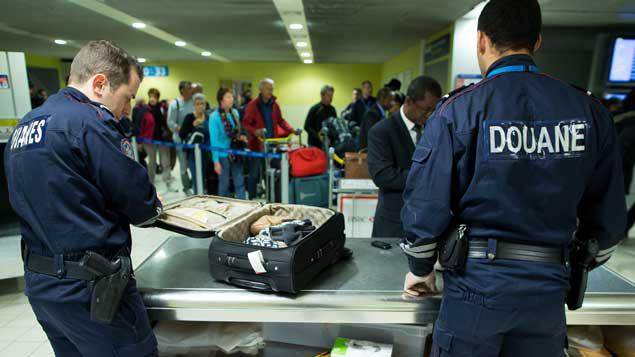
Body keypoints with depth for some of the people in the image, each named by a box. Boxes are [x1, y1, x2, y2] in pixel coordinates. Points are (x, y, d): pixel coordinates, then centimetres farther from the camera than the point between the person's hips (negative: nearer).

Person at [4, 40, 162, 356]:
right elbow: (143, 206, -16)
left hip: (39, 282, 9)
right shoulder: (91, 121, -18)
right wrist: (152, 207, 5)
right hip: (89, 288, -9)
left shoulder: (24, 126, 10)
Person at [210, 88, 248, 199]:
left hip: (236, 153, 5)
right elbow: (214, 140, -14)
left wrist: (241, 137, -4)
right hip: (223, 155, -5)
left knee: (240, 183, 6)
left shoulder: (235, 112, 4)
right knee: (224, 184, 9)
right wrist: (216, 161, -16)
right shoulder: (214, 117, -14)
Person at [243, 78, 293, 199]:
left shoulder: (274, 104, 8)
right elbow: (246, 123, -8)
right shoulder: (252, 105, -7)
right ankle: (252, 199, 14)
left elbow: (280, 120, 15)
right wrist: (255, 131, -26)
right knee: (255, 174, 2)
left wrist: (291, 129, 1)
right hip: (257, 144, -4)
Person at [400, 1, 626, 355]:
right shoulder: (589, 109, 0)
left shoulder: (458, 110, -12)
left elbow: (426, 203, -12)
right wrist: (577, 270, 22)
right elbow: (608, 212, 7)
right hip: (549, 287, 4)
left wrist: (420, 268, 4)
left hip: (477, 282, -3)